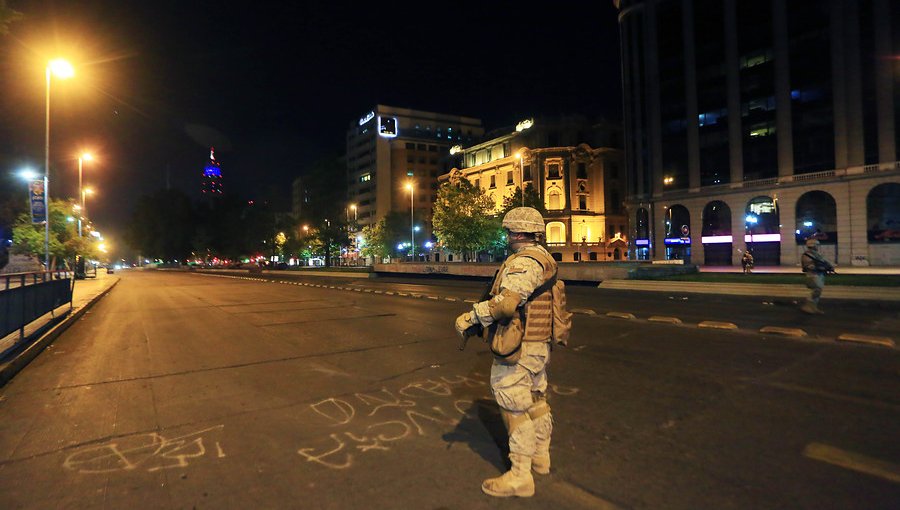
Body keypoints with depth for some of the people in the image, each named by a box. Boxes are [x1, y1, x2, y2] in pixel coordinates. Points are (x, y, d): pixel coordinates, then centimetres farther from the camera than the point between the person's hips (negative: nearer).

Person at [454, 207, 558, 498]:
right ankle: (540, 457, 39)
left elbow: (506, 303, -32)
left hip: (518, 350, -11)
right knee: (536, 401, 22)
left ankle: (520, 476, 13)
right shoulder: (543, 259, 12)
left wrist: (470, 316, -23)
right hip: (538, 345, 11)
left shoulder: (525, 262, -21)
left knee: (515, 409, 1)